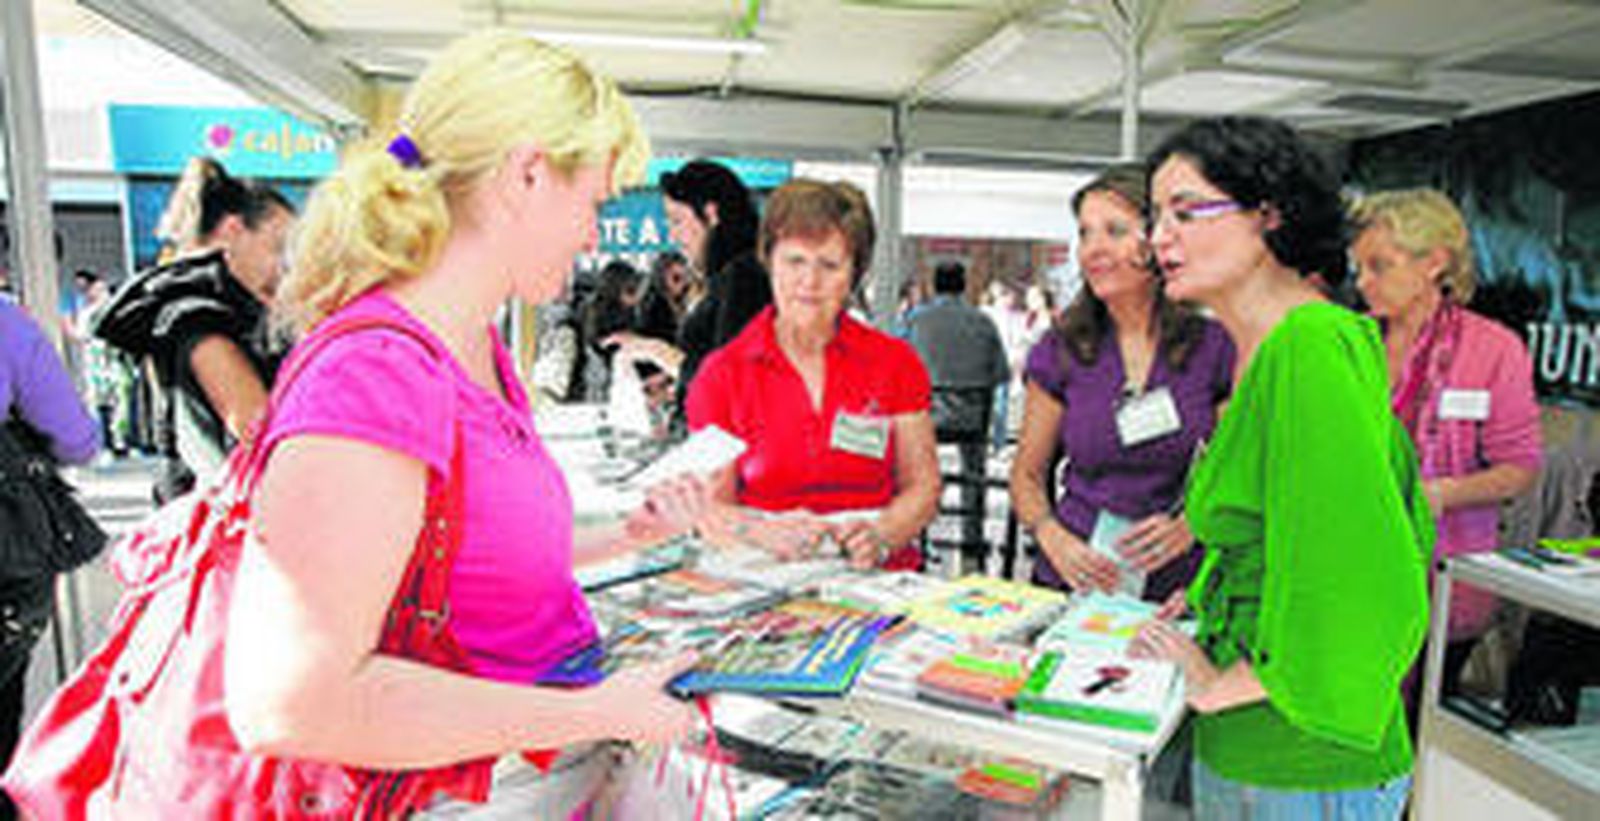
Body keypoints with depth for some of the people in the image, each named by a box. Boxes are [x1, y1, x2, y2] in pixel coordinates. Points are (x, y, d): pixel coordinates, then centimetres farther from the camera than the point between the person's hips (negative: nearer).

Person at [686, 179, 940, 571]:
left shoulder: (896, 362, 6)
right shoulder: (722, 373, 3)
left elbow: (922, 485, 7)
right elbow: (710, 507, 1)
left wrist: (879, 536, -12)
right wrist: (767, 533, -19)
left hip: (880, 578, 1)